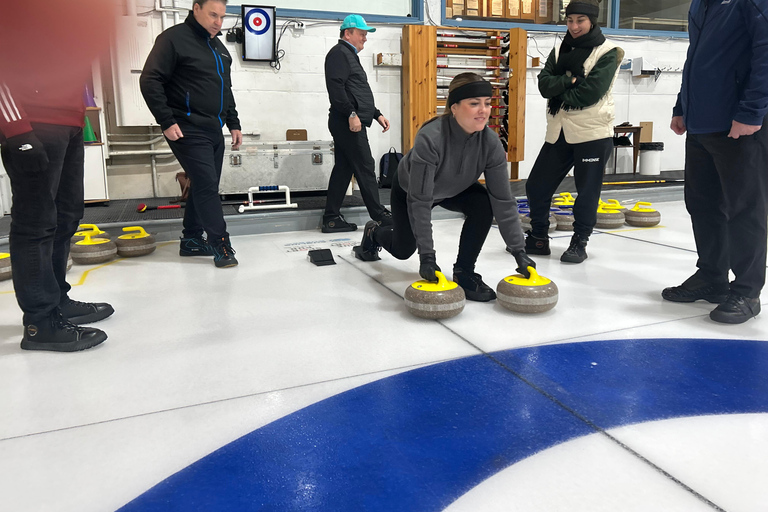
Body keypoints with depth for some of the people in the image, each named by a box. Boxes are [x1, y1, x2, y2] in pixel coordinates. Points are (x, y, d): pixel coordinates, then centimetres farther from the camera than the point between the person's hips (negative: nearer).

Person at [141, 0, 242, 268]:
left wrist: (233, 123, 18)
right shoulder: (174, 38, -8)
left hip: (213, 130, 8)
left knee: (205, 186, 10)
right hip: (189, 131, -8)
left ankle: (191, 240, 21)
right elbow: (150, 81, -12)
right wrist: (166, 121, -17)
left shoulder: (219, 47, 18)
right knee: (206, 185, -9)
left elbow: (226, 90, 24)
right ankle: (220, 244, -2)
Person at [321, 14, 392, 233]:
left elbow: (360, 94, 31)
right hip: (348, 123, -10)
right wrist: (351, 113, -24)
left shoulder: (350, 56, 27)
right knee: (365, 167, -5)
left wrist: (377, 114, 25)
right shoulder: (339, 53, -5)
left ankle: (331, 218, 9)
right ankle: (379, 214, 2)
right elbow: (336, 87, -19)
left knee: (343, 168, 7)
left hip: (350, 123, 10)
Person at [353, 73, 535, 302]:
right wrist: (427, 254, -42)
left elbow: (503, 200, -26)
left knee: (483, 204, -27)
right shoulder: (430, 138, -42)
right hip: (410, 189, -3)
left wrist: (518, 251, -28)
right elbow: (420, 202, -41)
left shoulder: (490, 141, -29)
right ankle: (374, 232, 46)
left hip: (456, 188, 3)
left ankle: (464, 272, -11)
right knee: (403, 250, 10)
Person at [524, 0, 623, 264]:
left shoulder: (608, 53, -4)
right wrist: (569, 79, -16)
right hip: (559, 132, 6)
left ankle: (579, 243, 14)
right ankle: (538, 238, 21)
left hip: (593, 133, -5)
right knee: (536, 185, 6)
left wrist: (560, 97, -6)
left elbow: (592, 92, -16)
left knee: (587, 192, 0)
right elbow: (544, 84, -1)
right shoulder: (560, 50, 13)